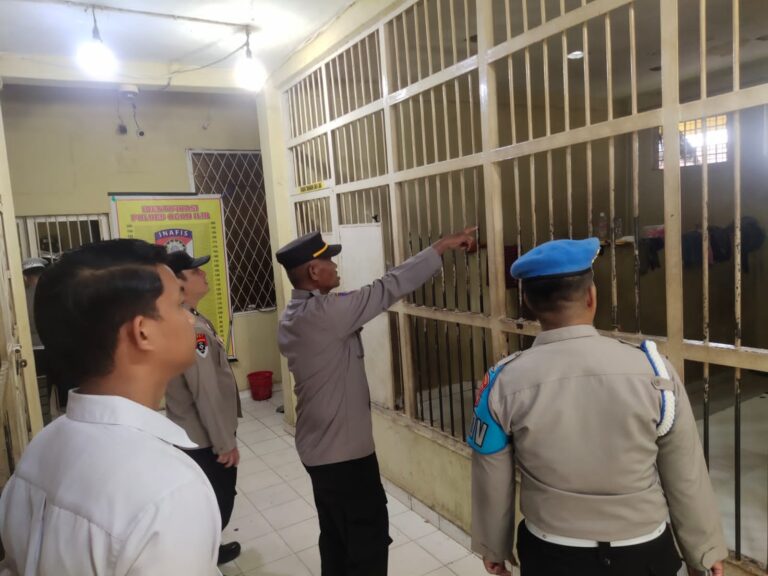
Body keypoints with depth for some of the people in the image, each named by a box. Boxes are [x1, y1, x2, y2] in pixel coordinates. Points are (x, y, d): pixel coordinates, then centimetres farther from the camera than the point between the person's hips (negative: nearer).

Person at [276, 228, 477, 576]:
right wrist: (442, 247, -15)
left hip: (317, 447, 9)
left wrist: (350, 330, 6)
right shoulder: (324, 312, -25)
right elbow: (387, 288, -22)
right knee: (368, 535, 7)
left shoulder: (291, 319, 4)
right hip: (345, 449, -9)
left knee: (336, 534, 21)